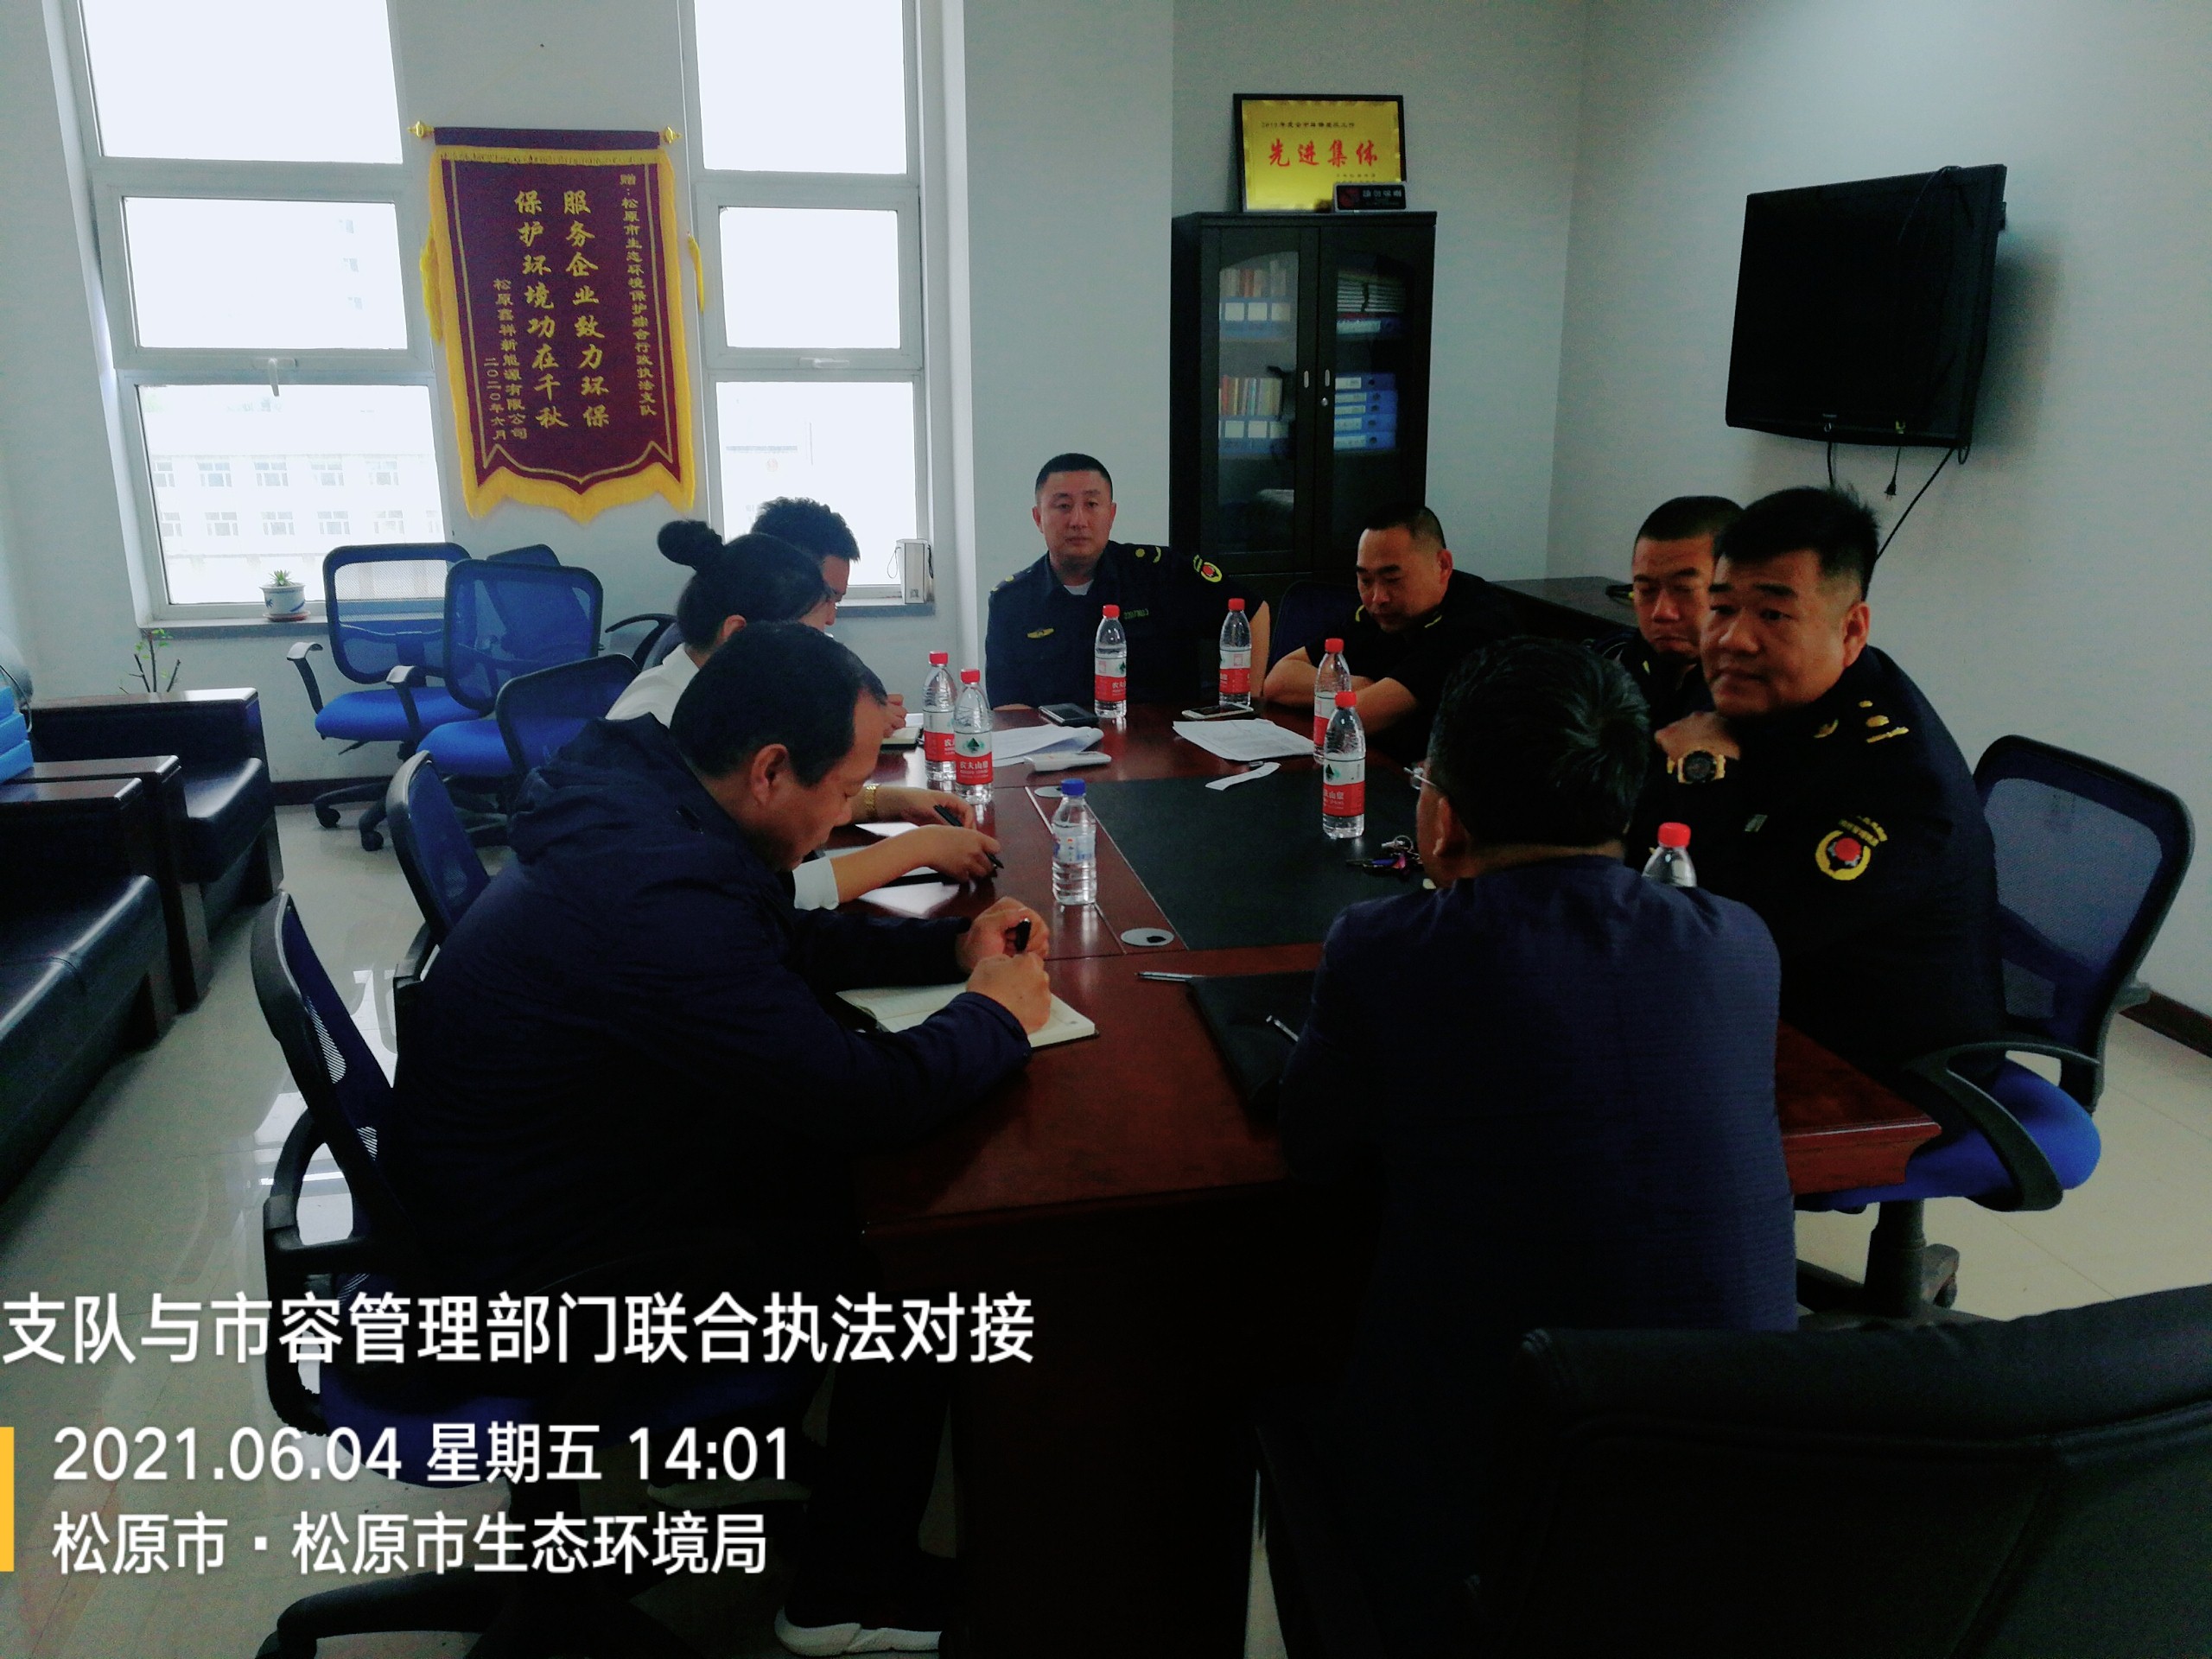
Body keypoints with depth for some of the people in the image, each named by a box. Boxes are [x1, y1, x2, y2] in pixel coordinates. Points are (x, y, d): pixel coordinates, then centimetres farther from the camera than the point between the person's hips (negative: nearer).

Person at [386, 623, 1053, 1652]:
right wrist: (994, 1014, -12)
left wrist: (950, 947, 2)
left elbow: (790, 942, 12)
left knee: (864, 1179, 9)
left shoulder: (637, 804, -5)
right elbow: (865, 1099, -30)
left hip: (547, 1172, 9)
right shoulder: (661, 898, -35)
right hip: (538, 1277, -9)